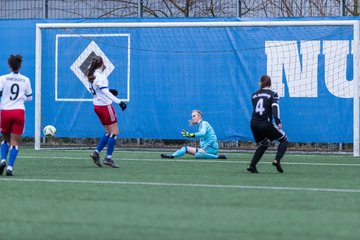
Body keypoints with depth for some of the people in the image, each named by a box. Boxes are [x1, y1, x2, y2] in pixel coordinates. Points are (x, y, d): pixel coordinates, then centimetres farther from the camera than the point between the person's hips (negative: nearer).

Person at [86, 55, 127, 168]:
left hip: (97, 106, 9)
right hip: (105, 106, -9)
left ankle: (96, 152, 6)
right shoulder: (101, 76, -18)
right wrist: (119, 101, -32)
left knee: (108, 132, 16)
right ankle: (108, 158, -5)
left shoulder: (92, 75, 8)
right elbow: (105, 91, -28)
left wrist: (110, 91, 18)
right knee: (114, 131, -2)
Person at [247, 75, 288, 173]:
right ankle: (277, 160, -9)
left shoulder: (254, 95, 12)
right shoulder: (273, 94, 0)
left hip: (254, 124, 5)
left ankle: (252, 165, 12)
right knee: (284, 139, 11)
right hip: (266, 124, -5)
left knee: (263, 145, 26)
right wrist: (278, 122, -24)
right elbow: (275, 107, -15)